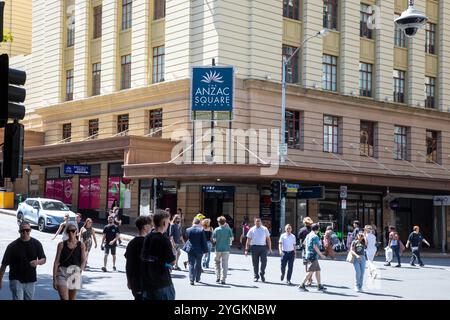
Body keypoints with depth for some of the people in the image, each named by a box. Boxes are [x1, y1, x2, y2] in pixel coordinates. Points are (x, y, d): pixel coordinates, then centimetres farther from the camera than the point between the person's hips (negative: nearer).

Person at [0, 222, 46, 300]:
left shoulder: (36, 244, 1)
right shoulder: (12, 246, -7)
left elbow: (44, 259, 4)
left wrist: (38, 262, -19)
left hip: (31, 280, 3)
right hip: (16, 280, -3)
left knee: (29, 298, 10)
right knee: (18, 298, -15)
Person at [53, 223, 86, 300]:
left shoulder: (81, 245, 4)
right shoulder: (61, 245, 1)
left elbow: (83, 260, -5)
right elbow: (56, 262, -1)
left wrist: (80, 270, -23)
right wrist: (54, 278, -6)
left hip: (75, 274, 2)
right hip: (62, 273, -2)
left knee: (72, 298, 11)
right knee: (64, 298, -15)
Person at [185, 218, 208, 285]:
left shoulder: (188, 230, -5)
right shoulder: (201, 230, -11)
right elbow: (204, 241, -8)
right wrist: (205, 250, 0)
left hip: (190, 250, 0)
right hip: (199, 250, 0)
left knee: (191, 264, 4)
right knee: (198, 264, 16)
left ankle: (191, 280, -5)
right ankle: (197, 279, 27)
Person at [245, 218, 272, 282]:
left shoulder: (265, 229, 9)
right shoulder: (252, 230, 7)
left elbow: (268, 239, 11)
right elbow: (248, 240, 7)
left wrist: (270, 248, 6)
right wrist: (246, 249, 1)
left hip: (263, 247, 0)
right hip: (254, 247, 0)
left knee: (264, 261, -10)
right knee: (255, 263, 4)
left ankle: (262, 274, 9)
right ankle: (256, 276, 15)